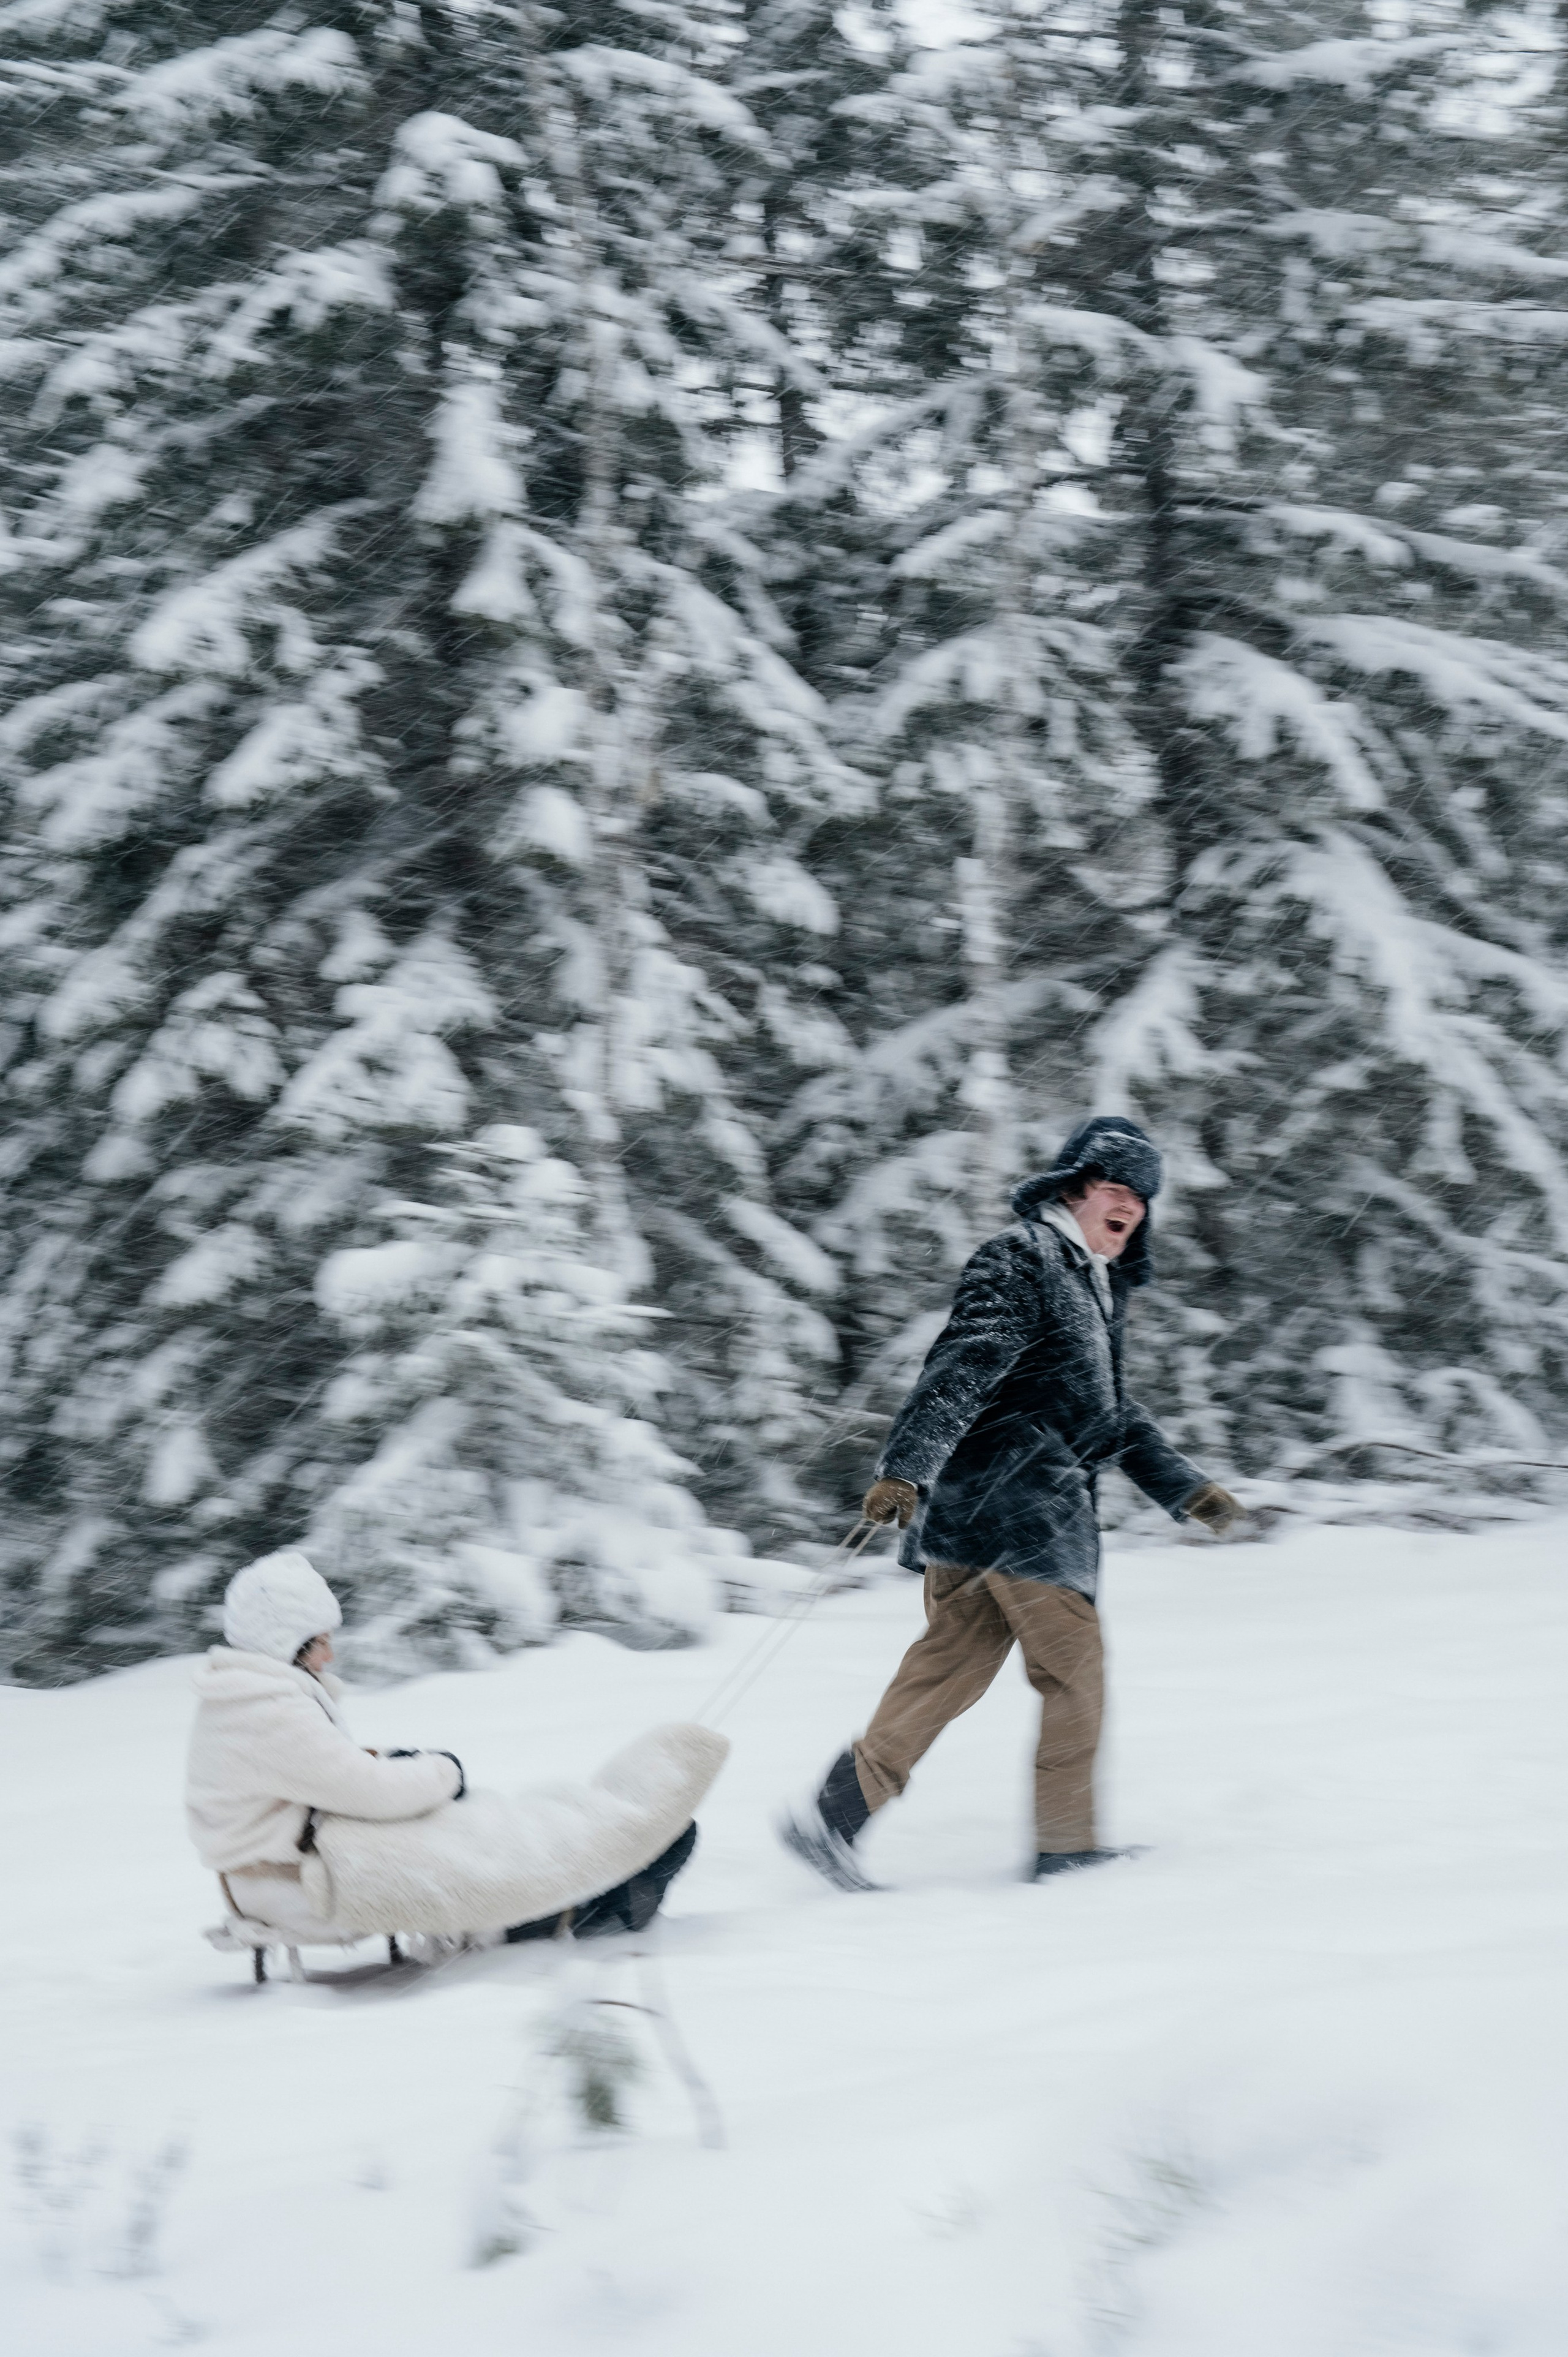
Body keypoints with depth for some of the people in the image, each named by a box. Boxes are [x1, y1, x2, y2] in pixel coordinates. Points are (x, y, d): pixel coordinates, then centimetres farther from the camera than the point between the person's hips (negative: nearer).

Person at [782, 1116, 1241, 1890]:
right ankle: (1066, 1848, 8)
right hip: (1014, 1503, -9)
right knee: (1077, 1672, -1)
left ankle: (838, 1814, 0)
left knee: (950, 1668, 5)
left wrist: (1185, 1488, 32)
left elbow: (1109, 1416, 33)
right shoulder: (1022, 1261, -8)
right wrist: (905, 1469, -32)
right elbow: (962, 1368, -21)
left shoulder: (1098, 1288, 24)